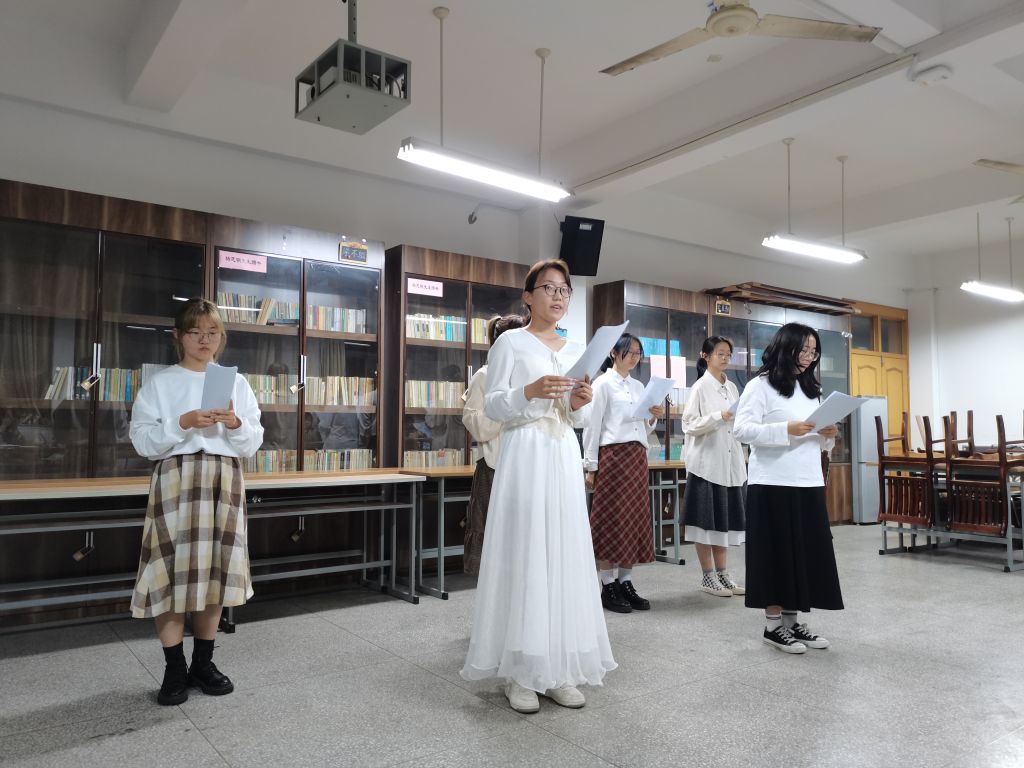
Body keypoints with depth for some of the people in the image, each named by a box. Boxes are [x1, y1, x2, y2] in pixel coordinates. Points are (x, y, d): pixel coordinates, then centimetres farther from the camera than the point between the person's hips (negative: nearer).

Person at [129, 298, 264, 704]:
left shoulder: (237, 382, 11)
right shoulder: (160, 383, 4)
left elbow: (252, 444, 7)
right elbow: (143, 440, -4)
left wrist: (235, 424, -13)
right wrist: (184, 423, -17)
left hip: (225, 482, 2)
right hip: (176, 479, -2)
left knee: (215, 569, 6)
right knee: (173, 569, -4)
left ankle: (203, 662, 20)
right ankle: (175, 669, 10)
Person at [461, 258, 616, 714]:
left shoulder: (577, 350, 16)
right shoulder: (510, 342, 1)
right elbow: (491, 406, -5)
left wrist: (582, 403, -5)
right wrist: (528, 393, -22)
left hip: (565, 458, 5)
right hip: (524, 455, -5)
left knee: (565, 555, 5)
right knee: (522, 556, -5)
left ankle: (558, 670, 15)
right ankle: (519, 673, 6)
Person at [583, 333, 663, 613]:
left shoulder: (639, 386, 16)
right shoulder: (603, 384, -3)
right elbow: (592, 426, -7)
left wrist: (654, 418, -2)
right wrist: (590, 466, -11)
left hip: (638, 457, 7)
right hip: (613, 456, -7)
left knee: (634, 520, 7)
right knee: (612, 521, -3)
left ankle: (625, 584, 16)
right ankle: (608, 588, 4)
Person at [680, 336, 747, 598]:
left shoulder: (732, 388, 13)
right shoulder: (700, 387, -6)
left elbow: (737, 425, 19)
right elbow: (689, 425, -11)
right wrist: (718, 417, -21)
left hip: (731, 461, 6)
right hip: (707, 461, -6)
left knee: (725, 518, 10)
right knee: (706, 519, 0)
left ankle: (722, 573, 19)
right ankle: (708, 576, 9)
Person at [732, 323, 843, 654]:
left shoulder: (810, 389, 18)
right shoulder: (760, 385, -5)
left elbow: (818, 442, 23)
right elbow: (742, 429, -15)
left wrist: (827, 436, 0)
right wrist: (786, 430, -23)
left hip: (809, 483, 7)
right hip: (774, 484, -7)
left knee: (807, 552, 7)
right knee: (777, 553, -1)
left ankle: (791, 621, 19)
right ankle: (773, 625, 10)